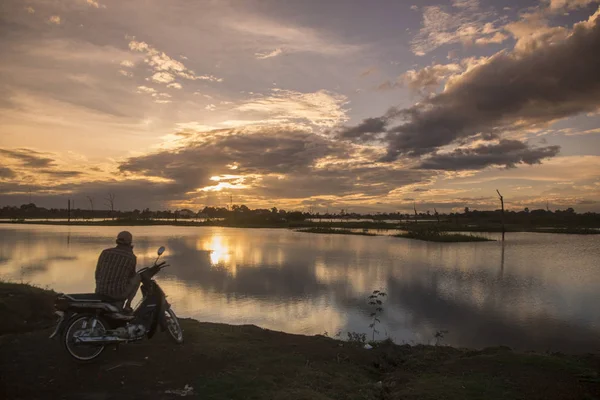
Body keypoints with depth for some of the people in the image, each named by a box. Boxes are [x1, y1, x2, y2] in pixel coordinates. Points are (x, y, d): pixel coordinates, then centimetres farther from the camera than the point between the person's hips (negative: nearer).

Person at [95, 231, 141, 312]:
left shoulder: (105, 252, 5)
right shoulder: (132, 257, -4)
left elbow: (98, 273, 12)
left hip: (101, 292, 5)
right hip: (119, 293, -5)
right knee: (137, 277, 20)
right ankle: (127, 305, 16)